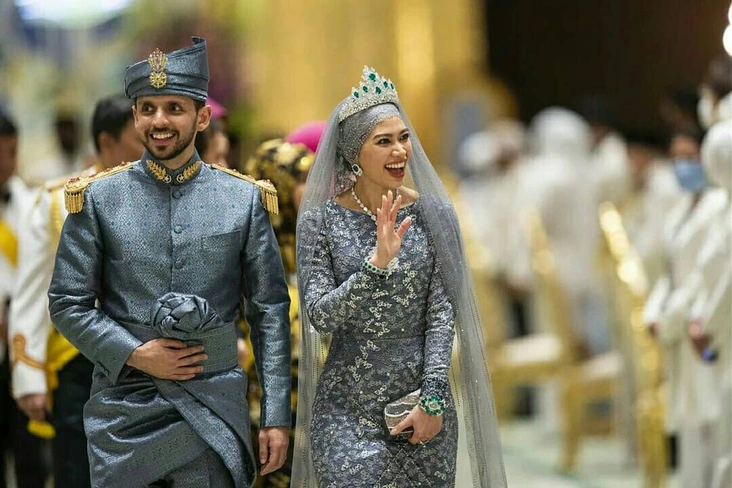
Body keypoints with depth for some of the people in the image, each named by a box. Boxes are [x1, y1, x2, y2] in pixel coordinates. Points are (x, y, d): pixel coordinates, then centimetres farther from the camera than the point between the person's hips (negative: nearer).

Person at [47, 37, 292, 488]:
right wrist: (134, 354, -11)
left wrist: (277, 416, -1)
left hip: (215, 409, 0)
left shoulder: (245, 199, 3)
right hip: (125, 408, 0)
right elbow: (67, 304, 3)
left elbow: (270, 311, 3)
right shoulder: (99, 198, 2)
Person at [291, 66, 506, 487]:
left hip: (423, 395, 2)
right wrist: (377, 263, -23)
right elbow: (319, 315, -10)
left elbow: (442, 313, -2)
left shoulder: (433, 214, 1)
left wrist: (433, 397, -10)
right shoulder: (321, 220, -2)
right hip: (348, 405, -2)